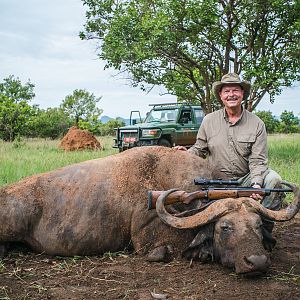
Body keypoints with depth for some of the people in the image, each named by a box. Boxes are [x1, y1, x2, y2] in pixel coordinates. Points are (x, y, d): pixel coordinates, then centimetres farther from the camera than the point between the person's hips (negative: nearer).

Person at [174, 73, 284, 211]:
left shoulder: (257, 124, 0)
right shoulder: (209, 121, 5)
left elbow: (258, 160, -5)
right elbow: (199, 150, 14)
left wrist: (256, 184, -23)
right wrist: (187, 153, -9)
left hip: (246, 179, 0)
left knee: (273, 179, -24)